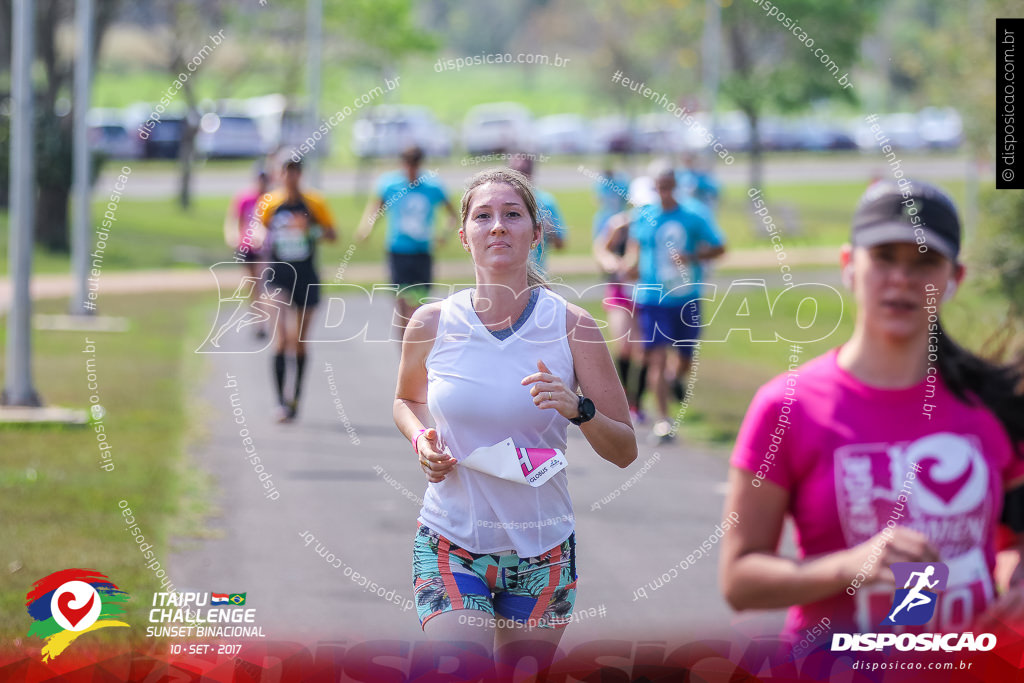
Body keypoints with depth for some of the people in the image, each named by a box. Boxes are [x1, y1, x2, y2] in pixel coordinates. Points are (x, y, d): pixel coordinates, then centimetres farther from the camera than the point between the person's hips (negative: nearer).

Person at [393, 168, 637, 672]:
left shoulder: (572, 326, -5)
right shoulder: (432, 324, -3)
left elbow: (625, 451, -1)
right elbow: (406, 400, 19)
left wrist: (579, 410, -21)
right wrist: (421, 440, -3)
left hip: (542, 552, 1)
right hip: (450, 545, -1)